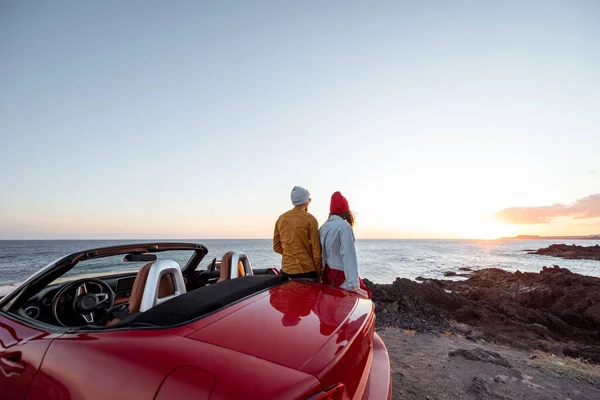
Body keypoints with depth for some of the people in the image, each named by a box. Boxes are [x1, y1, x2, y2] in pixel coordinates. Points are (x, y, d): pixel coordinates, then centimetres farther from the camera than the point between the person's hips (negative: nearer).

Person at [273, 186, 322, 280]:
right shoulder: (310, 219, -11)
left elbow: (277, 247, 9)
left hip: (286, 270, 5)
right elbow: (316, 250, -10)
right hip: (306, 270, -5)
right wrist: (319, 272, 0)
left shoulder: (281, 218, 4)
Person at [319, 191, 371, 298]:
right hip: (341, 276, -7)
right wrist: (355, 286, -24)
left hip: (327, 275, 8)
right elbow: (348, 256, -22)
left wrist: (322, 274, 17)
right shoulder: (344, 226, -15)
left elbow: (321, 253, 9)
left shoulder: (323, 227, 5)